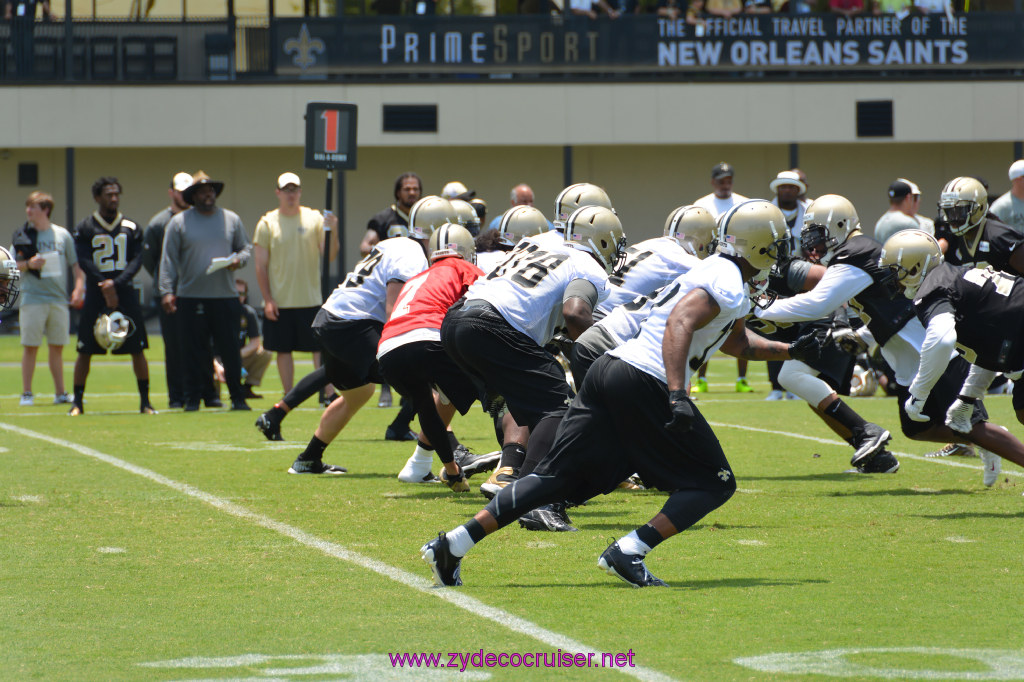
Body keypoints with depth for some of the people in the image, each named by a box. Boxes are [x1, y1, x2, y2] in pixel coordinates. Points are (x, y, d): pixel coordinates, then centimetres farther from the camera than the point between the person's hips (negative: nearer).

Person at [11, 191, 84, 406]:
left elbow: (76, 265, 11)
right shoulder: (23, 235, 3)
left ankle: (60, 393, 14)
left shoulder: (63, 235, 7)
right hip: (32, 298, -2)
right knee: (30, 346, -4)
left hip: (59, 299, 2)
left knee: (57, 347, 8)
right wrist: (28, 264, -16)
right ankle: (26, 393, 2)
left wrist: (79, 288, -3)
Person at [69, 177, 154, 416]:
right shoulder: (84, 229, 3)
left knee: (137, 349, -2)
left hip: (125, 292, 1)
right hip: (95, 296, -1)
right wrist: (105, 288, -14)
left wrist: (115, 283, -14)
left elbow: (136, 260, 0)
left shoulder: (131, 228, 8)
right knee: (85, 351, -1)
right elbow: (84, 261, -6)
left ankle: (145, 400, 6)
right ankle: (77, 401, 7)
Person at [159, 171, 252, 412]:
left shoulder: (231, 220, 11)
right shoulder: (179, 222, 4)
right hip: (191, 298, -2)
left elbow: (245, 248, 19)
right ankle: (192, 399, 7)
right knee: (194, 353, 0)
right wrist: (166, 291, -8)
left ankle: (237, 398, 10)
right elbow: (169, 260, 1)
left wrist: (238, 260, -6)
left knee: (230, 351, 2)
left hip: (225, 295, 2)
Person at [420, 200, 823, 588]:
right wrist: (677, 397, -31)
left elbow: (736, 341, 42)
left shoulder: (715, 272, 24)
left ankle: (454, 544, -1)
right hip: (645, 383, -9)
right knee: (714, 484, 2)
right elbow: (680, 325, -22)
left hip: (610, 368, 9)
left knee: (556, 478, 7)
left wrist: (789, 351, 40)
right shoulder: (728, 285, -7)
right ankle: (629, 552, -13)